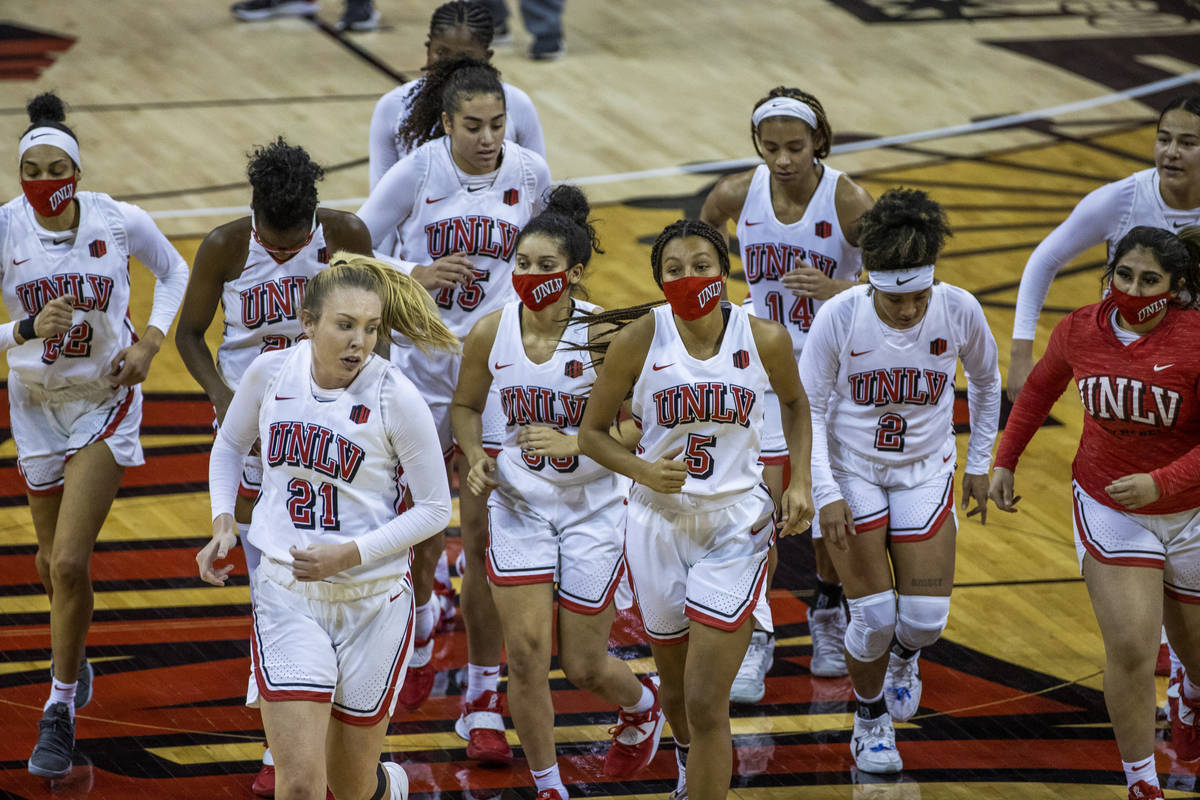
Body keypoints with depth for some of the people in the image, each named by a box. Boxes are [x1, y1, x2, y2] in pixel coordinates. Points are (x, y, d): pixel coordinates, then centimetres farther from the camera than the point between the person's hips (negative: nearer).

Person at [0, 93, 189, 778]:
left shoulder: (120, 221, -16)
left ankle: (62, 708, 2)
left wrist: (150, 342, -7)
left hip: (106, 402, -2)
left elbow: (174, 270, 5)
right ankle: (75, 659, 49)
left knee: (68, 562, -13)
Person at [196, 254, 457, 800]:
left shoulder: (395, 397, -15)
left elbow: (435, 508, -7)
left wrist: (350, 555, -18)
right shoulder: (271, 372, -6)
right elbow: (230, 445, 15)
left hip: (374, 603, -1)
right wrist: (223, 522, -1)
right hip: (287, 597, 1)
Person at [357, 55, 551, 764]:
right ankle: (422, 624, 44)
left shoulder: (530, 173, -5)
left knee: (485, 539, -6)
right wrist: (417, 275, -19)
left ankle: (484, 703, 3)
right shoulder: (417, 172, -11)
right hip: (419, 365, 0)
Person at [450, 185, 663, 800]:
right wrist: (475, 457, -9)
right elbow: (465, 407, 10)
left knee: (583, 666, 7)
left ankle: (641, 706, 43)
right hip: (518, 502, 2)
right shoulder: (490, 334, -9)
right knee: (526, 654, -8)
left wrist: (573, 443, -30)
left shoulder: (602, 335, -19)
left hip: (593, 507, -2)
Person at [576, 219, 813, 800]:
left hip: (735, 528, -2)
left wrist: (800, 482, 2)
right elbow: (591, 433, -1)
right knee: (676, 690, 20)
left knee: (707, 705, -9)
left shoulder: (764, 339, -9)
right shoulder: (639, 341, -12)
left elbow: (794, 402, 13)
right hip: (658, 527, 2)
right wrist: (643, 470, -19)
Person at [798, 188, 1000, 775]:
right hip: (851, 473, -2)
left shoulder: (959, 311, -17)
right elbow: (808, 411, -12)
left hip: (925, 473, 2)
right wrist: (826, 494, -19)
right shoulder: (839, 317, -23)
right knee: (874, 616, -7)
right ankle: (870, 721, 21)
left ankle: (904, 653, 33)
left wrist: (979, 464, 10)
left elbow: (985, 383, 5)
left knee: (925, 619, -5)